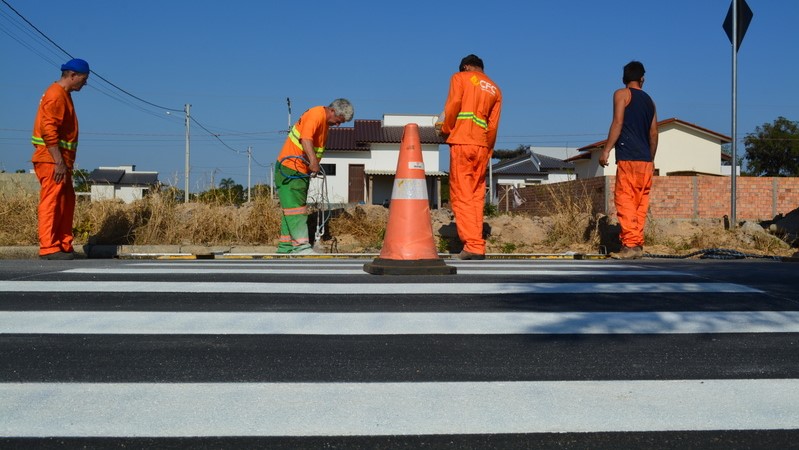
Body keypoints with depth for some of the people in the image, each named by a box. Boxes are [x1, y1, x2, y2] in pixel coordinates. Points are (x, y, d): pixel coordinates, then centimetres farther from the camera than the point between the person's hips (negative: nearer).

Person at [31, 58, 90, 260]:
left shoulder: (64, 95, 18)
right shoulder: (55, 95, -13)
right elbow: (48, 130, -21)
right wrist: (59, 162, -23)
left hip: (60, 160, 10)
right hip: (51, 160, -10)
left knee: (67, 202, 12)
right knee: (51, 202, -9)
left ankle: (65, 246, 16)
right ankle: (48, 248, -7)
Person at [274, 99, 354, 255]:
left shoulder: (325, 121, 13)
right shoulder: (316, 115, -18)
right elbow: (305, 138, -33)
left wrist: (314, 166, 6)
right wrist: (313, 161, -43)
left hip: (302, 171, 10)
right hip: (290, 168, -10)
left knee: (292, 207, 11)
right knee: (295, 206, -11)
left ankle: (286, 246, 16)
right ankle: (301, 245, -15)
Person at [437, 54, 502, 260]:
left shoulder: (460, 78, 7)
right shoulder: (495, 89, 19)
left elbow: (453, 106, -5)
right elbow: (493, 125, 12)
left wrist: (445, 128, 10)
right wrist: (488, 150, 16)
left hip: (461, 142, -5)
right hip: (482, 146, 5)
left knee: (461, 196, -5)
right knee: (477, 196, 9)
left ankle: (473, 245, -13)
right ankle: (477, 245, 6)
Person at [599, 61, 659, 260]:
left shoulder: (622, 94, 3)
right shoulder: (649, 101, 20)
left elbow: (618, 122, -10)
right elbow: (654, 133, 19)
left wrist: (606, 150, -12)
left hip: (628, 157, -6)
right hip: (646, 160, 6)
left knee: (625, 201, -9)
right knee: (641, 204, 8)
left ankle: (630, 245, -16)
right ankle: (638, 245, 8)